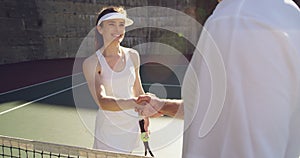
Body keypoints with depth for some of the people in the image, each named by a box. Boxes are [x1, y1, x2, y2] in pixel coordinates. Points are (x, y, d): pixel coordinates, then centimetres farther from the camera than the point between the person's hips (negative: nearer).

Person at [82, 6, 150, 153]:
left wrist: (145, 116, 16)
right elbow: (102, 101, -28)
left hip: (132, 126, 4)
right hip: (108, 131, -3)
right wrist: (134, 103, -43)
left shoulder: (133, 56, 0)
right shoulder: (91, 63, -14)